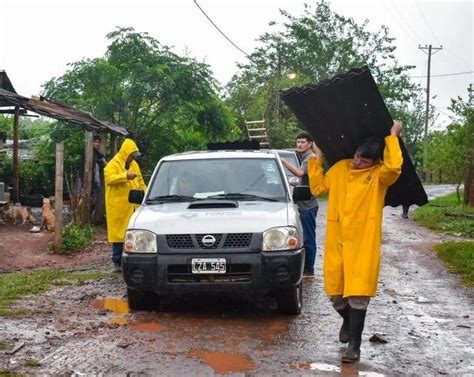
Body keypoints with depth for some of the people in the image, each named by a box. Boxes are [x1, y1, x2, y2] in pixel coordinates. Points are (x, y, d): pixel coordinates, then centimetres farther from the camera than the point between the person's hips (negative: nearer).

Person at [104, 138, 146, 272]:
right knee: (119, 233, -4)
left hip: (133, 206, 7)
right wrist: (126, 175, -26)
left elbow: (140, 181, 26)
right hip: (118, 207, -7)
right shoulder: (113, 164, -4)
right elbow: (109, 178, -20)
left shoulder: (134, 165, 19)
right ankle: (118, 263, 1)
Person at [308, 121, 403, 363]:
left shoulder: (379, 174, -4)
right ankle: (347, 321, 41)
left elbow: (394, 166, -27)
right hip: (336, 240, 4)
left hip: (364, 242, -4)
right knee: (335, 293, 10)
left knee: (358, 294, -6)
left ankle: (354, 345, 4)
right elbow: (317, 188, 17)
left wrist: (393, 138, -16)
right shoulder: (339, 168, 9)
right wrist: (317, 159, 14)